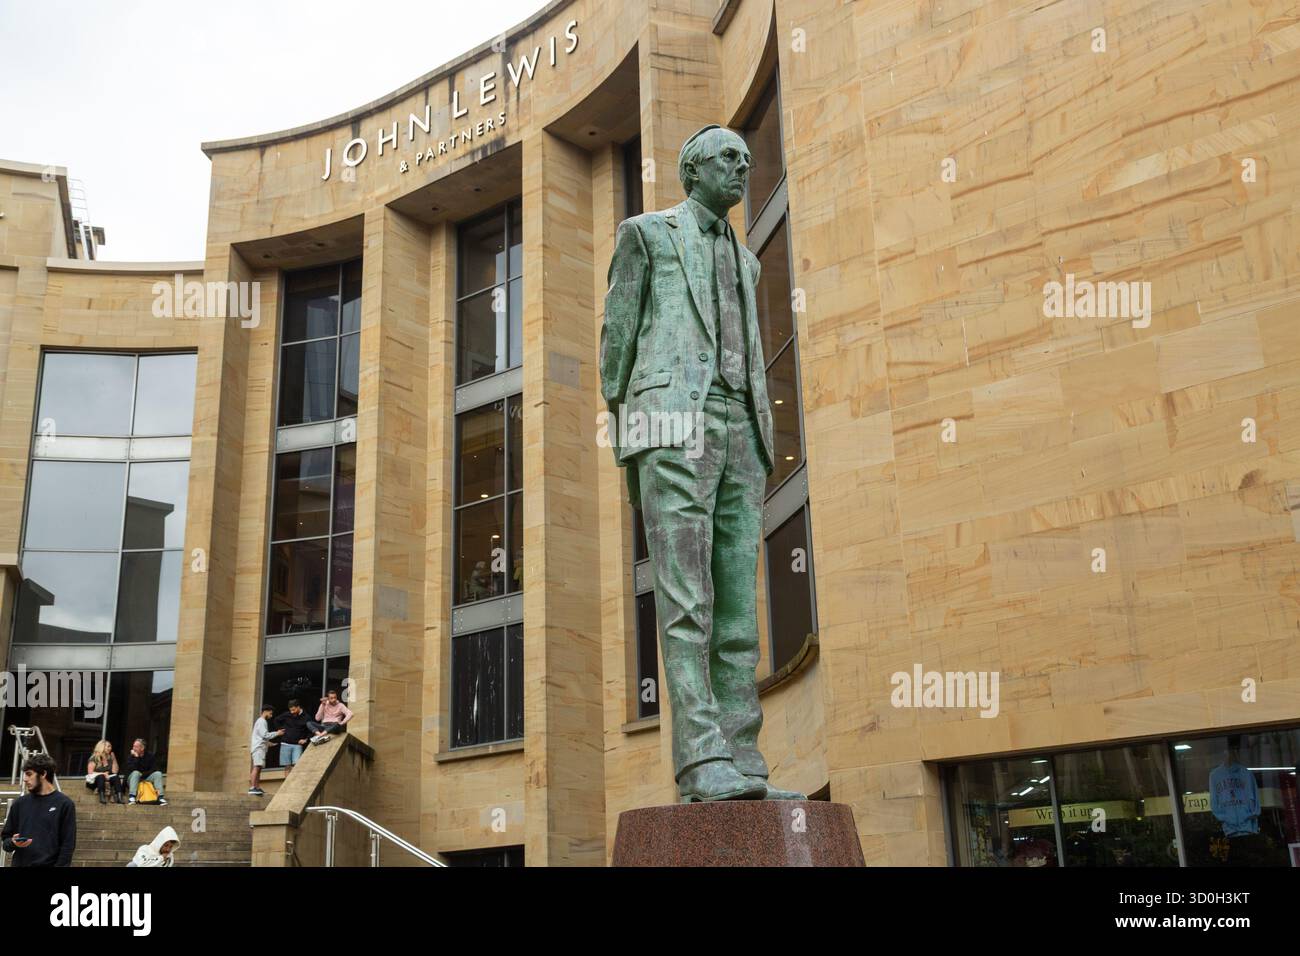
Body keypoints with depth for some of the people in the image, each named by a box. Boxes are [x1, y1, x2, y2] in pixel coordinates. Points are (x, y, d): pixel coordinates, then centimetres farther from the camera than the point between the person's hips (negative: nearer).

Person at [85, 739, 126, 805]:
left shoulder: (109, 759, 13)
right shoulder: (94, 759, -2)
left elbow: (115, 771, 4)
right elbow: (90, 772, -10)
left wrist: (114, 759, 3)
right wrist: (103, 774, -20)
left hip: (106, 780, 4)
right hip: (95, 781, -4)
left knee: (116, 777, -26)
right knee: (101, 777, -36)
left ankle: (119, 797, -47)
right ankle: (102, 797, -52)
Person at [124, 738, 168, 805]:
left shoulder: (150, 756, -2)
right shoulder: (131, 756, -6)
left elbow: (154, 769, -5)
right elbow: (131, 769, -21)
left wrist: (143, 774, -15)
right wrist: (136, 757, -25)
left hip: (146, 777, 2)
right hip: (133, 778, -2)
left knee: (158, 773, -23)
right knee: (136, 773, -34)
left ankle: (160, 797, -33)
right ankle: (132, 797, -45)